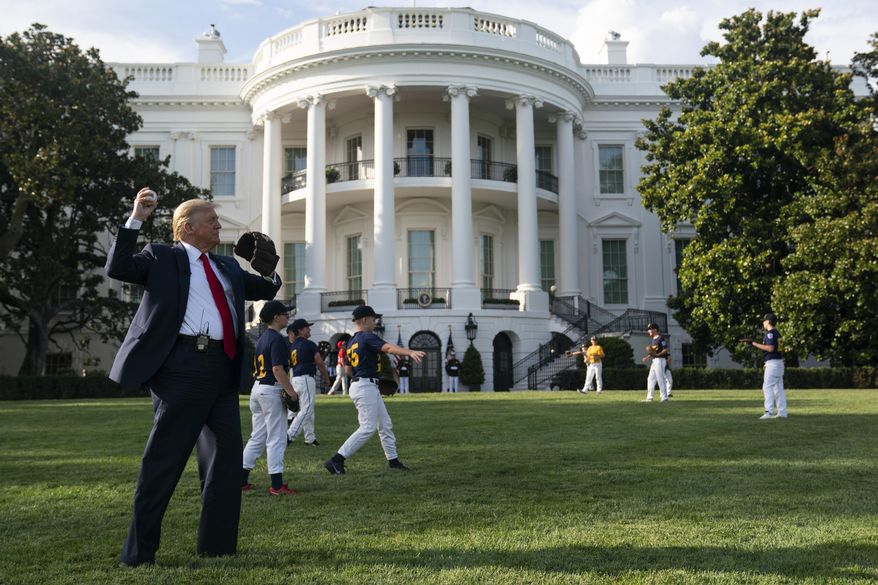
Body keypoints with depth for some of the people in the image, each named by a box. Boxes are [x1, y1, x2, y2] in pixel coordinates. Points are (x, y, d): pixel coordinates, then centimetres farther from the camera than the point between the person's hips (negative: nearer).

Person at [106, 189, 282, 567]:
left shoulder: (227, 266, 23)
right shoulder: (162, 257, 5)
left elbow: (265, 290, 32)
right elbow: (117, 269, -10)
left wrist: (271, 271, 11)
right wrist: (136, 220, -15)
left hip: (223, 368, 7)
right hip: (184, 364, -7)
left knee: (227, 452, 8)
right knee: (165, 457, -3)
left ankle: (216, 545, 19)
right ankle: (139, 552, 7)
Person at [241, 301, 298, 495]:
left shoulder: (263, 337, 15)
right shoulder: (277, 339, -14)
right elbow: (278, 369, -21)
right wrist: (291, 392, -18)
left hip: (257, 388, 9)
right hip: (272, 390, -9)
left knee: (257, 437, 14)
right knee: (276, 438, -4)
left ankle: (241, 479, 15)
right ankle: (277, 485, -2)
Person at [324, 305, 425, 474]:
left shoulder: (350, 342, 15)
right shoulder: (368, 337, -12)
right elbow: (388, 347, -31)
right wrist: (410, 352, -44)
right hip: (366, 386, -10)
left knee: (385, 424, 14)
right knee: (367, 428, -10)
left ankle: (393, 460, 17)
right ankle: (336, 460, -11)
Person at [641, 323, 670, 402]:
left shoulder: (660, 338, -11)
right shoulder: (653, 339, 17)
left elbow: (666, 349, -16)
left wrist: (658, 354, -26)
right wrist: (648, 357, 13)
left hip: (660, 360, -10)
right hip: (654, 361, 10)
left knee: (660, 379, -8)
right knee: (651, 379, 9)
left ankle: (664, 397, -2)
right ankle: (649, 398, 12)